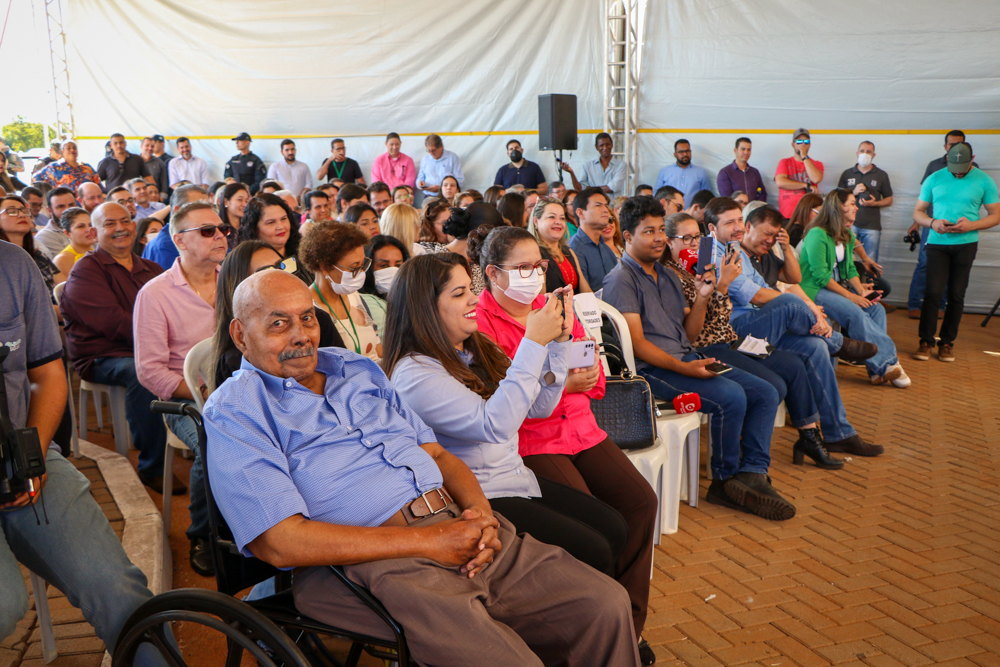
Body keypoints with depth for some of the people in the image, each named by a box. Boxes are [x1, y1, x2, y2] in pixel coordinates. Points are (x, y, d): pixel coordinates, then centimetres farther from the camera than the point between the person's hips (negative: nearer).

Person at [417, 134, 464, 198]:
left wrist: (440, 188, -12)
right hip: (428, 197, 3)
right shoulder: (425, 159, 19)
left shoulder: (453, 157, 4)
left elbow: (460, 180, -2)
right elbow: (420, 177, 30)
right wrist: (420, 182, 4)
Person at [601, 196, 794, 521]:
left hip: (689, 358, 9)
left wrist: (702, 298, 4)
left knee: (765, 393, -5)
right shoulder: (621, 279, -6)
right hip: (651, 369, -9)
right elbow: (637, 343, -14)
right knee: (730, 396, -27)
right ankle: (725, 480, -8)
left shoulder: (669, 275, 21)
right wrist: (683, 368, -23)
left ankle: (752, 474, -11)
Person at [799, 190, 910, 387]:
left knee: (877, 309, -14)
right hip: (814, 290, -9)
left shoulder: (847, 235, 14)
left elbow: (849, 269, 15)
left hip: (837, 287, 9)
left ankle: (878, 370, -16)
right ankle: (887, 363, -19)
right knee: (856, 313, -29)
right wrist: (850, 296, -18)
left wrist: (861, 290, -5)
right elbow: (820, 275, -19)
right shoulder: (817, 234, -14)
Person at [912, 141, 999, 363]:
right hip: (937, 243, 0)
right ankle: (926, 341, 0)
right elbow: (918, 212, 8)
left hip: (965, 244, 0)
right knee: (933, 293, -7)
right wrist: (932, 223, -14)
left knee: (956, 295, 4)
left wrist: (971, 225, -15)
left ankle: (947, 342, 13)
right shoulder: (934, 179, 4)